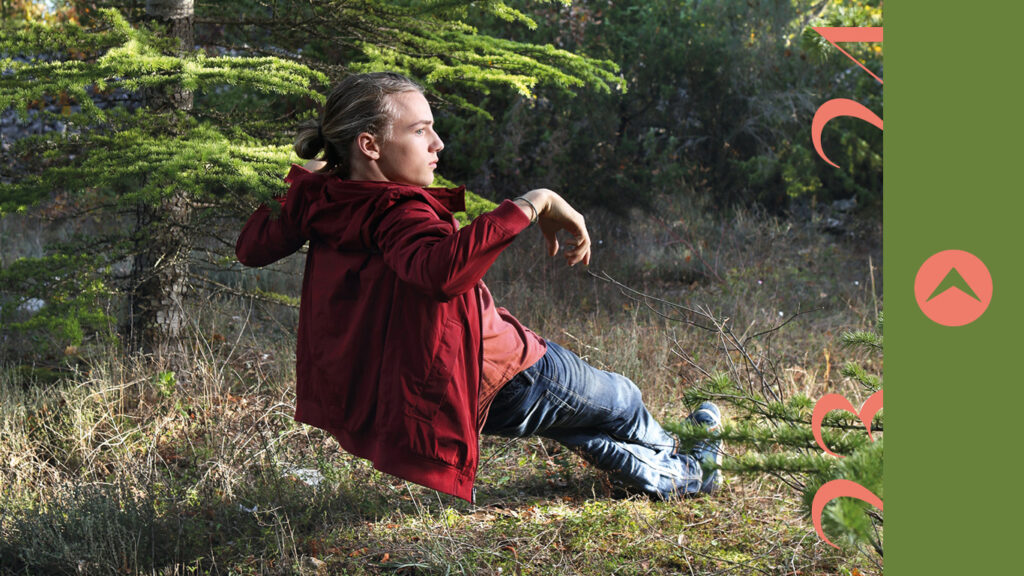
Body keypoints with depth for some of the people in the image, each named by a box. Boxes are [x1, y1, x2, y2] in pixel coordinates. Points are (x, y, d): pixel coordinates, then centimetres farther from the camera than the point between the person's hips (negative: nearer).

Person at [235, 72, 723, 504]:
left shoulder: (321, 201, -5)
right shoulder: (398, 213, -31)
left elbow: (253, 247, 11)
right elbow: (442, 270, -54)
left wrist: (303, 179, 20)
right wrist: (532, 204, -47)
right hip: (499, 380, -9)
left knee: (574, 416, 34)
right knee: (622, 403, 23)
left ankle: (671, 477, 54)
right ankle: (671, 454, 55)